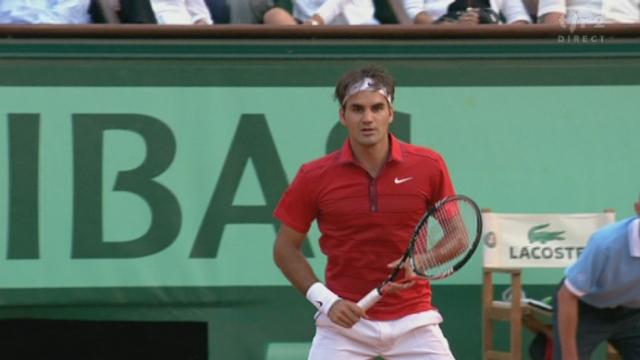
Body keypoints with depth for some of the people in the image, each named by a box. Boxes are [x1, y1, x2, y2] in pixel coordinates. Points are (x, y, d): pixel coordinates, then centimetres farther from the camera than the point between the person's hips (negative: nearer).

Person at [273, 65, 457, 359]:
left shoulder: (429, 166, -4)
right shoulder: (314, 177, -5)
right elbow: (286, 249, 4)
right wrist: (324, 299, -9)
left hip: (413, 321, 1)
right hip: (344, 320, -1)